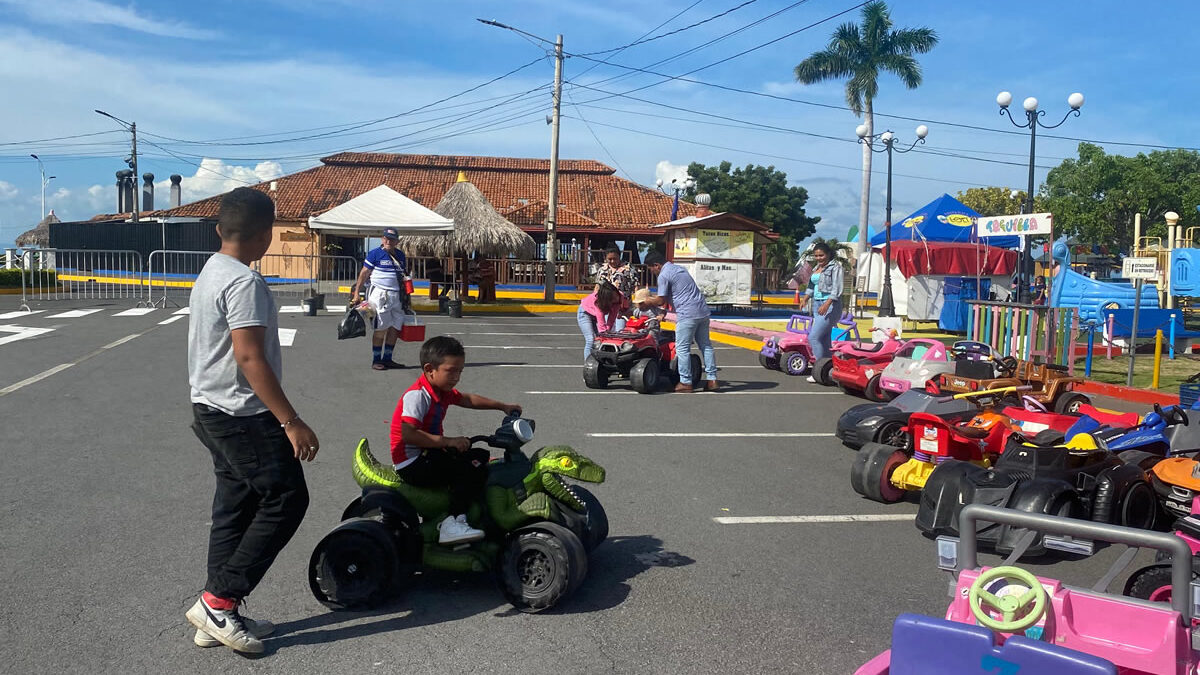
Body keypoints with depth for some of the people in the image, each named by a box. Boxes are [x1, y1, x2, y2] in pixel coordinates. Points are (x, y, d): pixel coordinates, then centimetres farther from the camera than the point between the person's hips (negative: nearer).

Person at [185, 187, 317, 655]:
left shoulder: (210, 273, 13)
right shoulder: (244, 281, -19)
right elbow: (249, 358, -25)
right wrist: (292, 422, -25)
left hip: (211, 410, 10)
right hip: (245, 415, -10)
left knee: (235, 508, 13)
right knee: (286, 500, -3)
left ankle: (219, 617, 18)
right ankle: (218, 600, -1)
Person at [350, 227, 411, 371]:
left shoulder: (400, 255, 16)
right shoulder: (375, 254, -2)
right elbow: (364, 274, -1)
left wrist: (406, 278, 10)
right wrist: (356, 293, -4)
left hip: (397, 295, 6)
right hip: (380, 294, -6)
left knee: (395, 328, 6)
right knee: (381, 328, -6)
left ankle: (387, 359, 15)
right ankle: (376, 360, 1)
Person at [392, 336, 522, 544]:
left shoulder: (441, 390, 10)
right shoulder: (417, 395, -21)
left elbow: (467, 399, 27)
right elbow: (407, 434, -31)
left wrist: (502, 406, 22)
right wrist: (448, 441, -29)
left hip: (430, 454, 10)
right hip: (412, 464, -10)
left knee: (481, 456, 15)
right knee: (473, 470, -22)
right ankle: (452, 523, -23)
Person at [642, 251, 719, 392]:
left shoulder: (663, 275, -8)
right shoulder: (679, 268, 21)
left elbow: (660, 301, -6)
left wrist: (646, 300, 11)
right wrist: (653, 298, 28)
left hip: (687, 314, -9)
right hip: (703, 311, 9)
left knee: (682, 348, 0)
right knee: (705, 345, 11)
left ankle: (685, 382, 2)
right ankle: (712, 379, 12)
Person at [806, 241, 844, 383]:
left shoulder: (835, 267, -7)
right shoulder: (816, 268, 18)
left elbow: (837, 289, -16)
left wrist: (827, 304, -27)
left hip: (830, 305, -8)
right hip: (817, 304, 8)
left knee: (814, 337, -15)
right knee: (825, 340, 9)